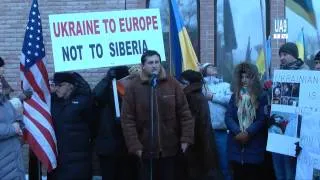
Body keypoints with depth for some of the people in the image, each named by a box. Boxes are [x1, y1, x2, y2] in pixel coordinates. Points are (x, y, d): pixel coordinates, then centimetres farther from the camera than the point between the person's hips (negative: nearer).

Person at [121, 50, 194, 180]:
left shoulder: (172, 84, 0)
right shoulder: (133, 87, -4)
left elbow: (185, 113, 2)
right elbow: (127, 120, -6)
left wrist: (186, 138, -4)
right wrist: (134, 145, -10)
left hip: (170, 148, 1)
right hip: (146, 149, -1)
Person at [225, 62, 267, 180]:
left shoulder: (261, 97, 0)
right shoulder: (235, 96, 10)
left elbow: (262, 119, -8)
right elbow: (228, 116, -1)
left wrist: (248, 133, -19)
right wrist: (237, 132, -17)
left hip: (255, 144, -3)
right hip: (236, 143, 3)